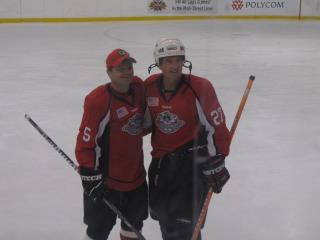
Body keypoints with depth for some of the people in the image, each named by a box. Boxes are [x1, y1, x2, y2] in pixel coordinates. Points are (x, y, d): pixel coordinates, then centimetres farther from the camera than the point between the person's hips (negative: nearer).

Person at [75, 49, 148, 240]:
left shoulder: (138, 87, -3)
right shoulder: (98, 100, -23)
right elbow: (86, 139, -20)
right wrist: (89, 174, -19)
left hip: (136, 172, 7)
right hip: (106, 177, -7)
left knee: (135, 218, 24)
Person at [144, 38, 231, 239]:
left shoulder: (200, 88, -19)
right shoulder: (149, 86, -6)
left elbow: (217, 125, -13)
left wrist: (216, 162, -12)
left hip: (193, 157, -5)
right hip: (161, 157, 5)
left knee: (183, 221, -9)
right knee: (160, 210, 20)